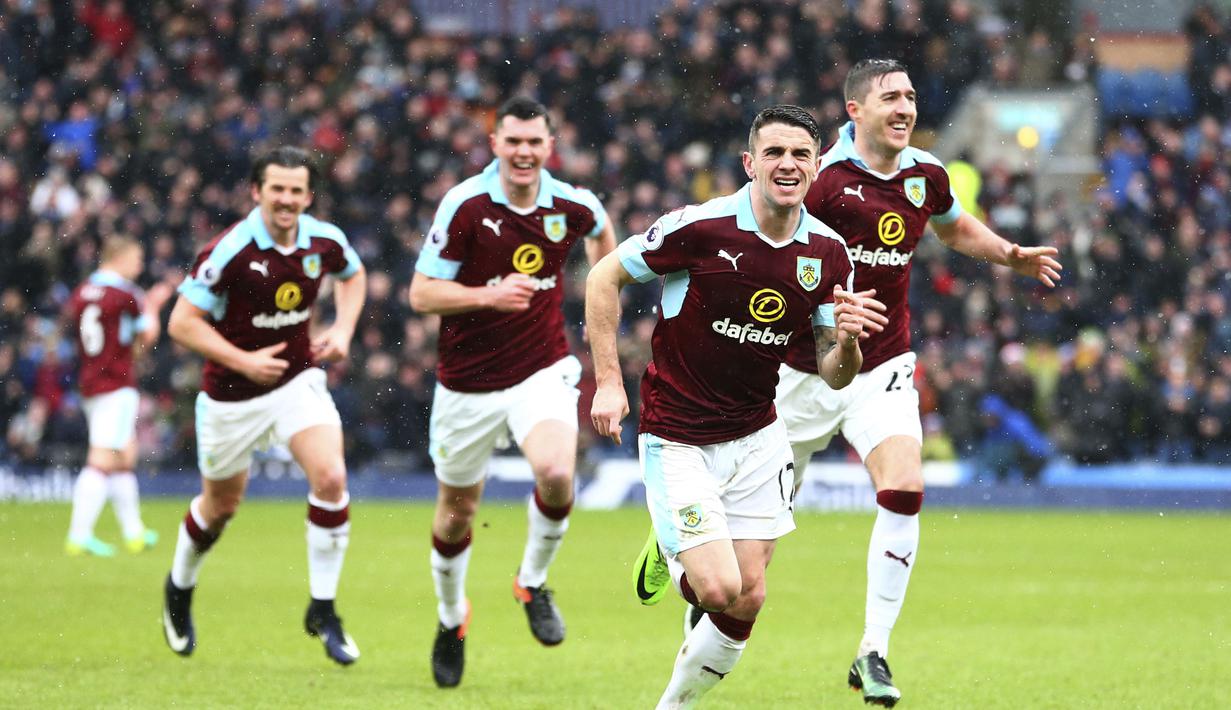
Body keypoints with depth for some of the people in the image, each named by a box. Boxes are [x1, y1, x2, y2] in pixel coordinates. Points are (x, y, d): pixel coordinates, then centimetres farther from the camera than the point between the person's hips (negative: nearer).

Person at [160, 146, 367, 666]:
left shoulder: (325, 242, -8)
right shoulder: (229, 251, -23)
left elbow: (352, 274, 16)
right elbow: (182, 322, -19)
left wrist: (343, 330, 1)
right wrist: (243, 360, -25)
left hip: (299, 379, 3)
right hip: (231, 394, -3)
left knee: (330, 477, -19)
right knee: (221, 505, 14)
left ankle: (323, 611, -6)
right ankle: (180, 587, 45)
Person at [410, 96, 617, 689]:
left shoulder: (570, 205, -4)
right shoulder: (465, 205, -14)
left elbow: (600, 229, 23)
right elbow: (421, 293, -14)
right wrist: (490, 294, -27)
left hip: (542, 370, 1)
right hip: (467, 384, -1)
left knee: (556, 472, -27)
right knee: (457, 512, 11)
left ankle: (534, 583, 1)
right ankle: (451, 618, 39)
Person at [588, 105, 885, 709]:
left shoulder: (828, 252, -3)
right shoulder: (700, 228, -18)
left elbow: (833, 375, 3)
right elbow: (604, 277, -6)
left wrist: (847, 340, -20)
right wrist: (608, 380, -11)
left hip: (757, 438, 5)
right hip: (678, 442, -5)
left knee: (748, 600, 3)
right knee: (720, 588, -17)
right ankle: (668, 555, 17)